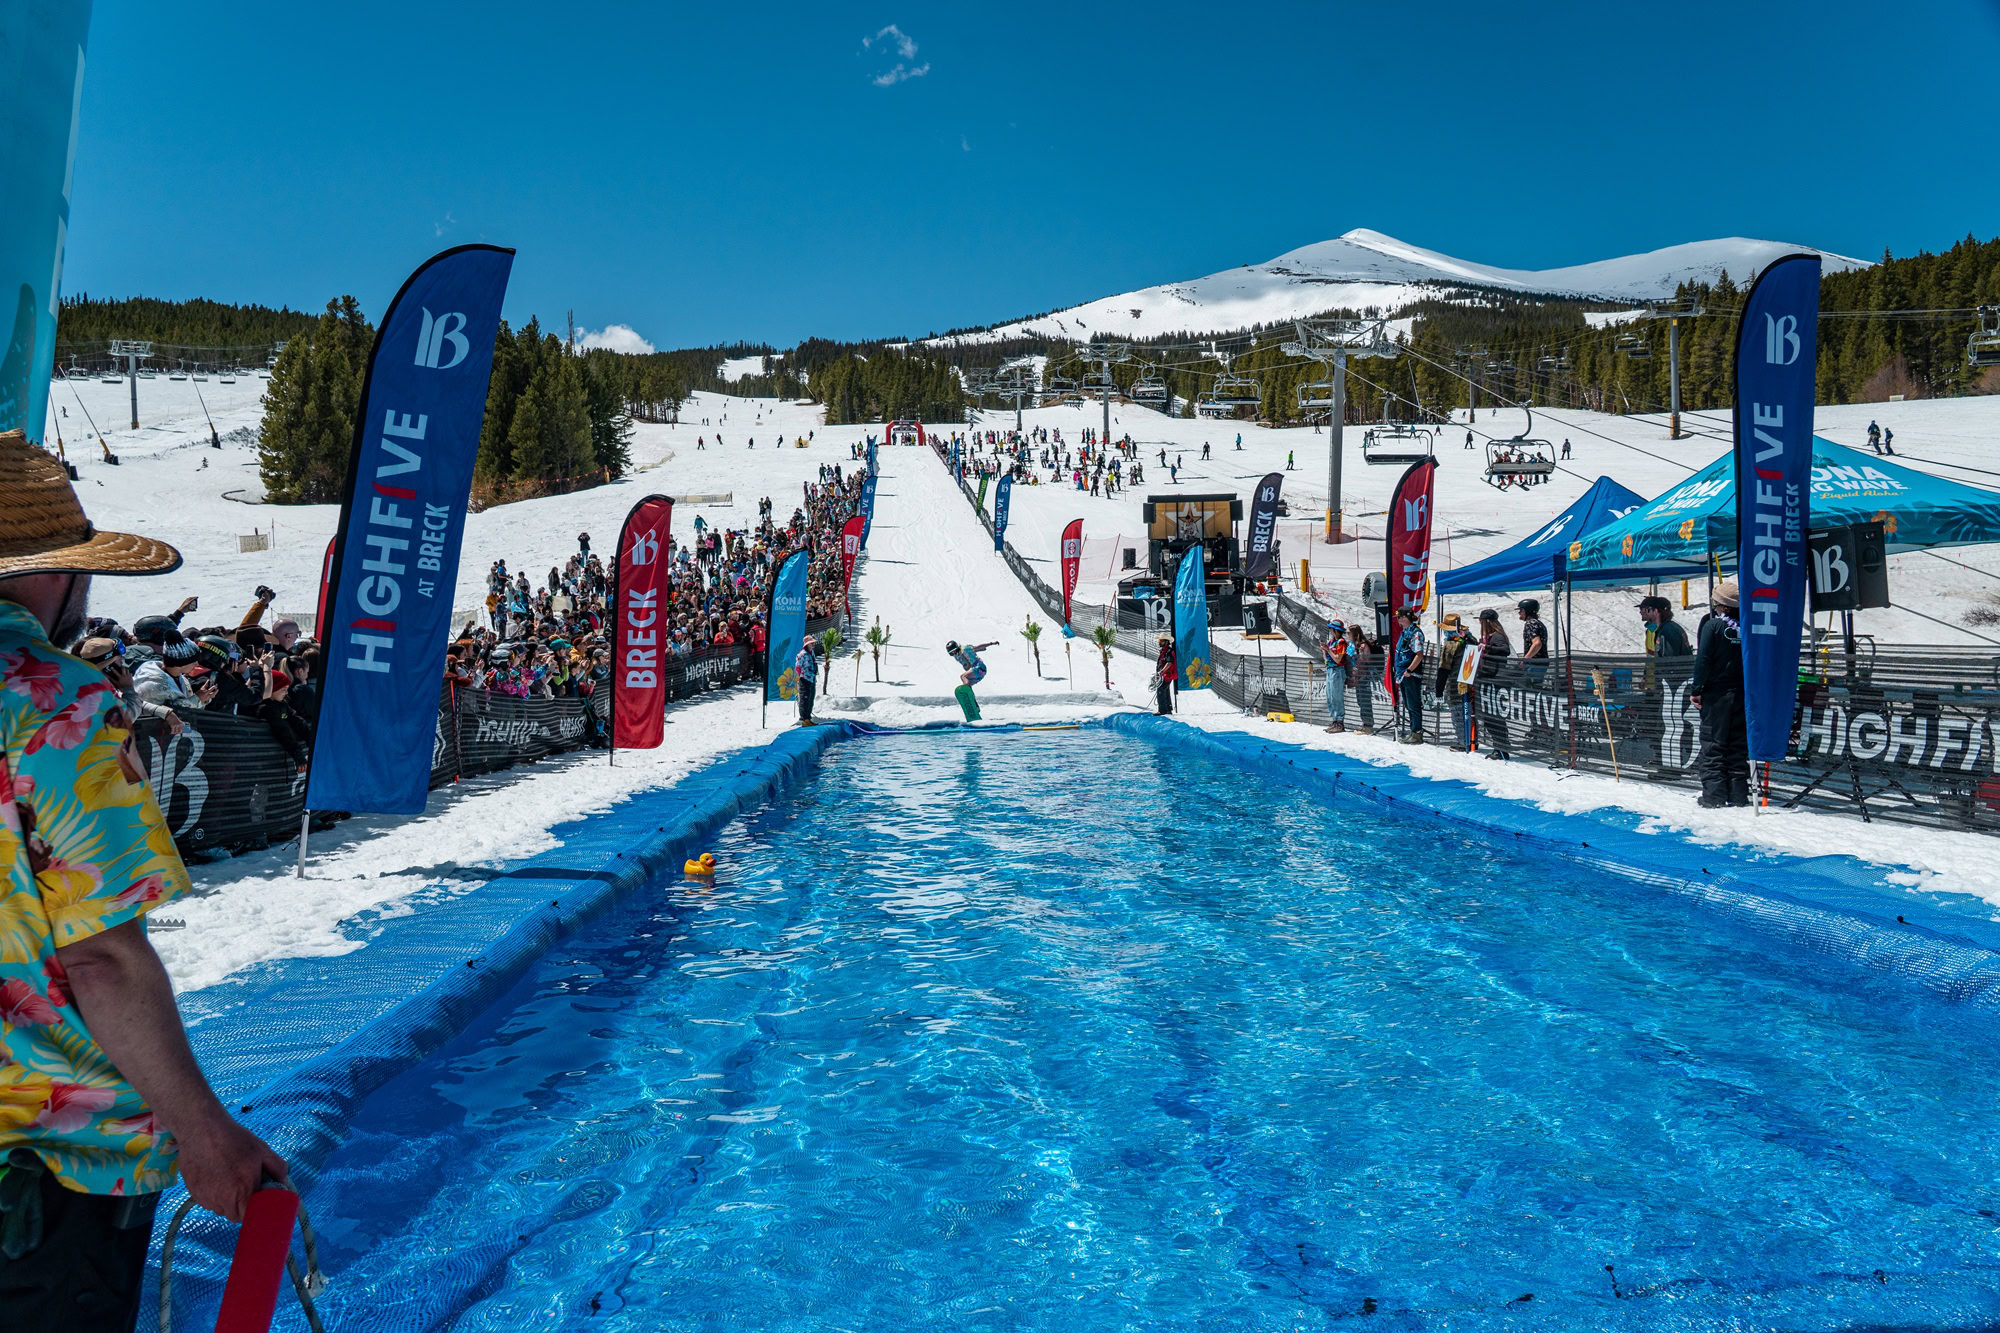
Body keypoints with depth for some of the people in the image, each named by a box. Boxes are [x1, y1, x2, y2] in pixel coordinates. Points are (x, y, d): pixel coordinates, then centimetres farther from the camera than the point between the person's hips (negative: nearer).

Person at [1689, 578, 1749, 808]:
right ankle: (1738, 796, 12)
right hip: (1742, 694, 5)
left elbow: (1703, 660, -13)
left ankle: (1714, 796, -4)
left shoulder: (1712, 625, -9)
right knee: (1739, 746, 10)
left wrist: (1696, 690, -7)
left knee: (1712, 745, 0)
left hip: (1716, 693, -5)